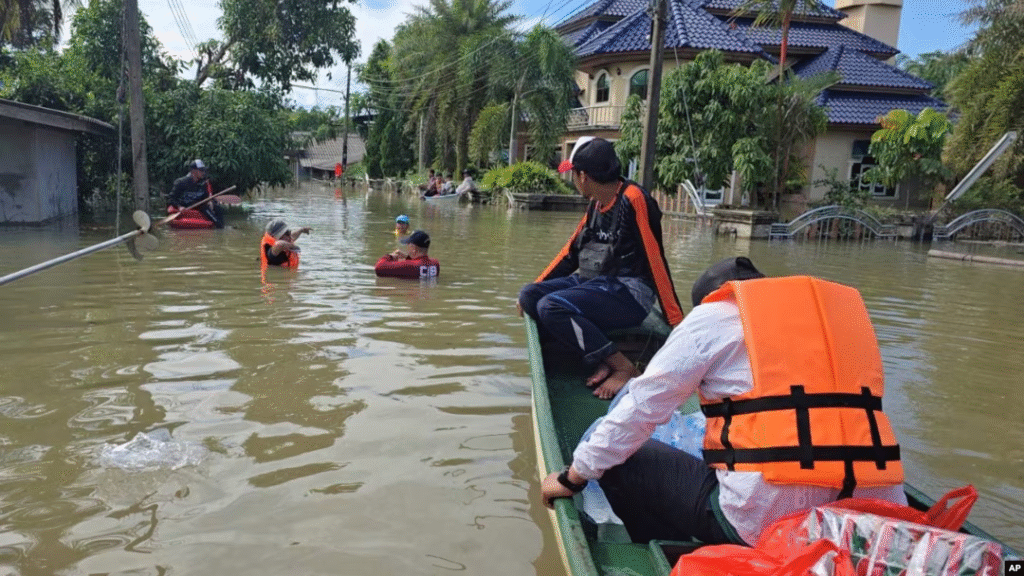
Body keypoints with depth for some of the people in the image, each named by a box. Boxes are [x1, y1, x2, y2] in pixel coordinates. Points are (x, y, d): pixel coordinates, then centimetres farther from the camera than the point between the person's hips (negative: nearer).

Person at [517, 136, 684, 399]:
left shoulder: (633, 199, -14)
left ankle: (624, 368, -15)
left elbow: (656, 261, -16)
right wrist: (535, 286, 18)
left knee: (551, 307, -26)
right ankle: (602, 361, -10)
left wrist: (676, 322, -16)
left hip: (628, 292, -9)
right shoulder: (596, 204, 11)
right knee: (529, 296, -5)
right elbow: (571, 252, 20)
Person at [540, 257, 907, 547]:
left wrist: (574, 476, 14)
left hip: (763, 521, -6)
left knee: (620, 463, 11)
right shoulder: (842, 311, 21)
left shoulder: (714, 315, 5)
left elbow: (642, 407, 3)